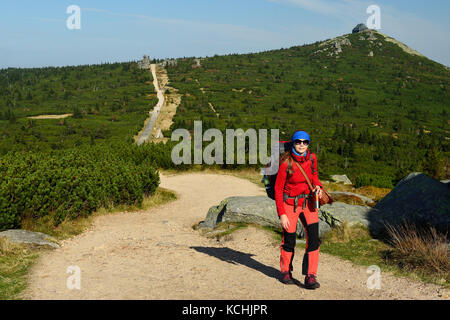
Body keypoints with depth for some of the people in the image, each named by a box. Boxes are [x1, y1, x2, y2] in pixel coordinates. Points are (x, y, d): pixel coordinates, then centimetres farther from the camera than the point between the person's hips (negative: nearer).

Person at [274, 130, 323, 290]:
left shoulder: (312, 158, -4)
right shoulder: (286, 163, -17)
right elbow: (278, 189, -12)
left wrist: (317, 186, -6)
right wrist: (282, 214, -15)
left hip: (308, 202, 4)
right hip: (290, 203, -3)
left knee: (313, 237, -11)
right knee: (289, 240, 6)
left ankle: (310, 276, -5)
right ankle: (286, 271, 30)